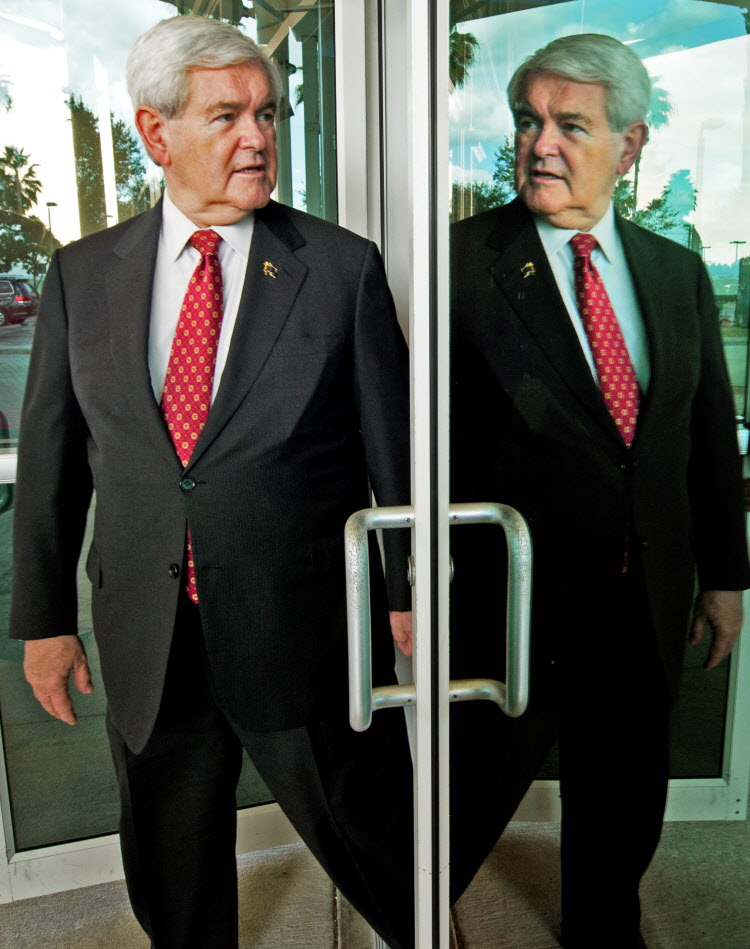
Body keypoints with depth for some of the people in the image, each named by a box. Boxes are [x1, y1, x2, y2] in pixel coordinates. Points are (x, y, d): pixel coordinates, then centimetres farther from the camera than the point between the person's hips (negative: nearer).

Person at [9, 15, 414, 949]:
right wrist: (44, 618, 8)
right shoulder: (82, 274, 2)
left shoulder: (343, 267, -5)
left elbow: (396, 448, -2)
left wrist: (409, 597, 1)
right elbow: (50, 457, 6)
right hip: (145, 646, 3)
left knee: (376, 847, 17)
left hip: (308, 636, -2)